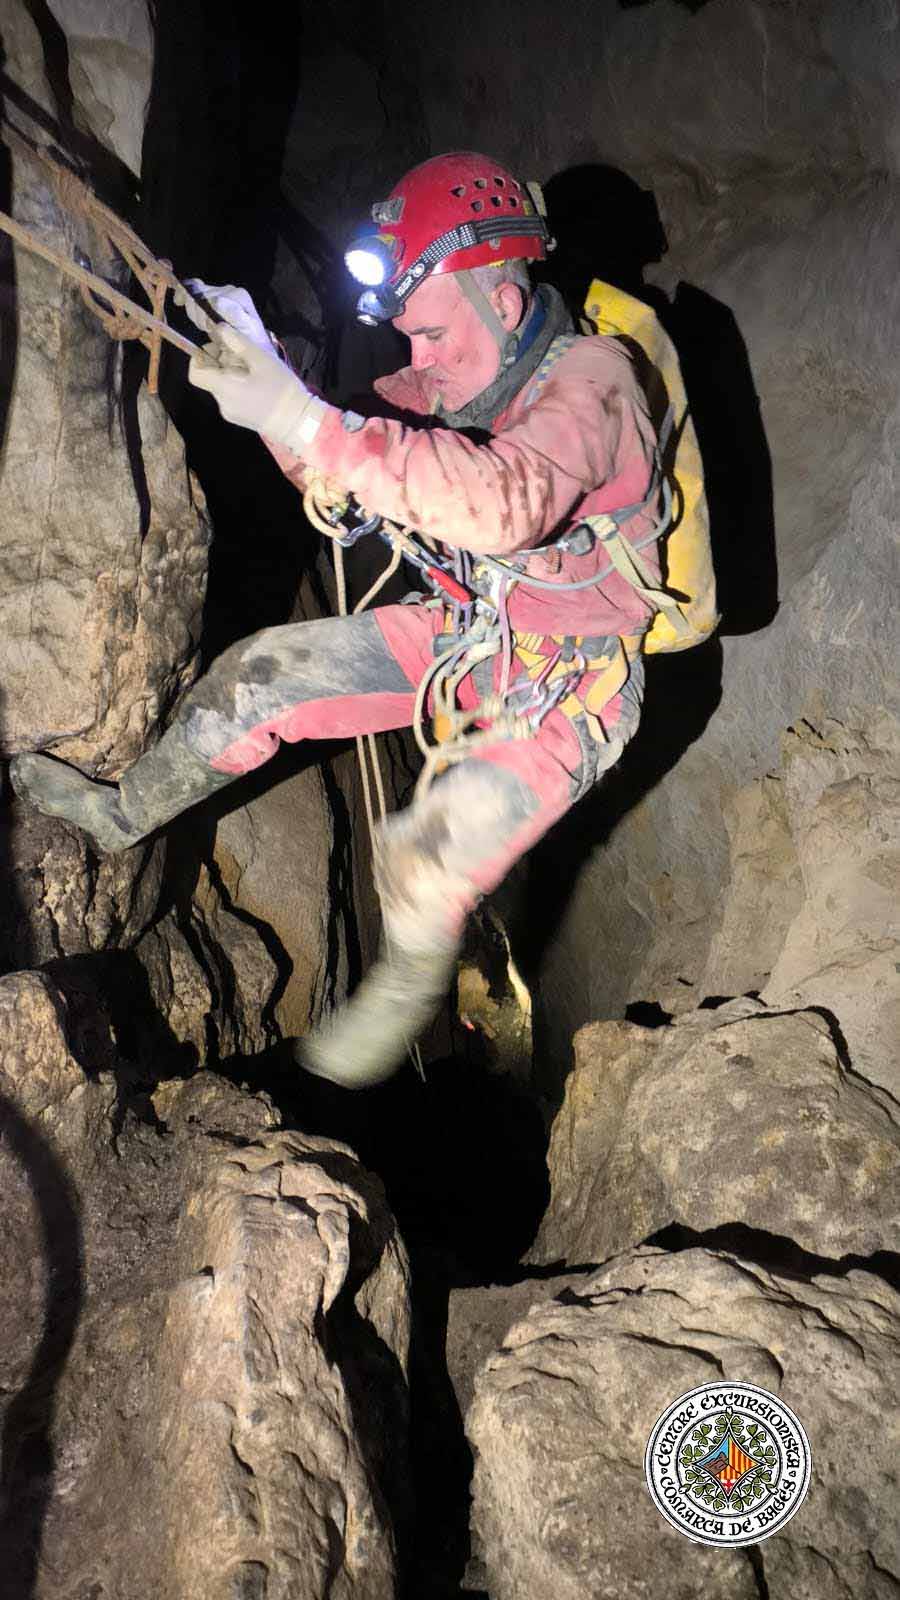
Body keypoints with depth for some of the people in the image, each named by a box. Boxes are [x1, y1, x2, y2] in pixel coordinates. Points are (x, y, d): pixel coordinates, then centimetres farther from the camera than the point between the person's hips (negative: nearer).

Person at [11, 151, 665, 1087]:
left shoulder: (587, 382, -26)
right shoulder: (458, 374, -3)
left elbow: (504, 506, -47)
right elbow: (343, 468, -1)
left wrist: (308, 421, -49)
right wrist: (264, 376, -21)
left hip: (569, 682, -7)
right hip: (467, 630, 7)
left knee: (427, 856, -27)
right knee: (260, 673, 1)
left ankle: (408, 984, 8)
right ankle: (124, 812, 26)